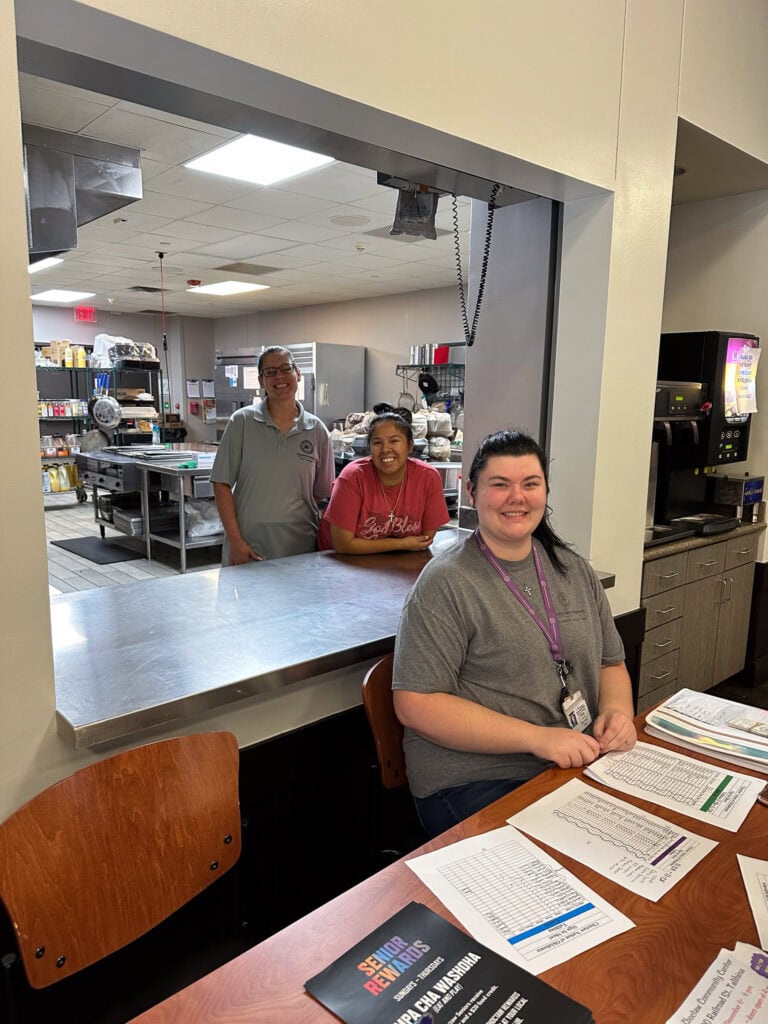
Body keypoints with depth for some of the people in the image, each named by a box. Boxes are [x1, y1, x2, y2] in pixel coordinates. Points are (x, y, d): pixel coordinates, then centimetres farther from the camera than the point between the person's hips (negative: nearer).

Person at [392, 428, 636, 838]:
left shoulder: (574, 570, 11)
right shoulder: (446, 583, -10)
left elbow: (610, 663, 20)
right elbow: (415, 704, -15)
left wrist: (617, 710, -4)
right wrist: (537, 737, -20)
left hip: (580, 763, 6)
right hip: (476, 784, -6)